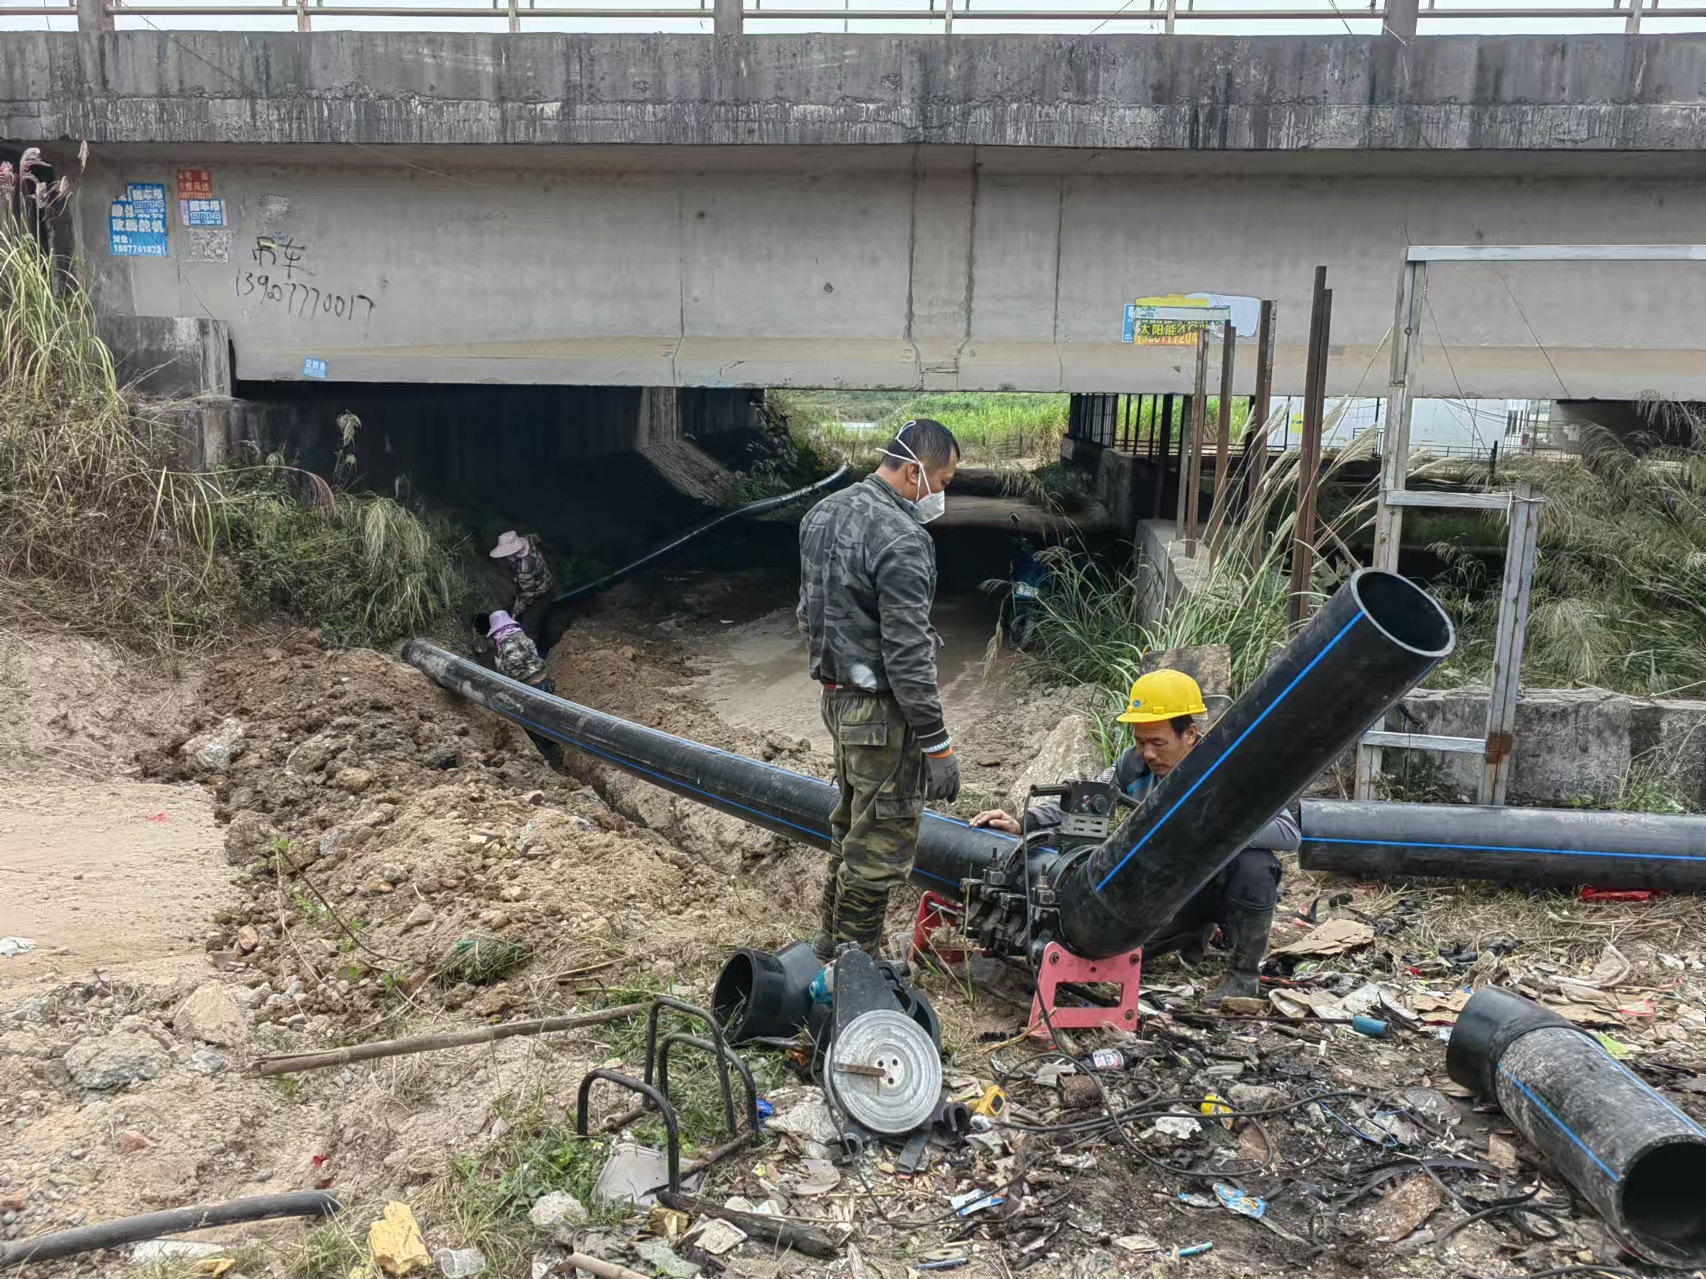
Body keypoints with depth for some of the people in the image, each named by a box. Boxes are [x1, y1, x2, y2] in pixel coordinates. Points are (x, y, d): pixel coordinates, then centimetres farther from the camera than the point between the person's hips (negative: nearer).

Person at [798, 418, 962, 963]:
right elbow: (907, 656, -24)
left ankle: (832, 941, 37)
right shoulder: (901, 539, -22)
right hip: (882, 713, -10)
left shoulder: (823, 513, 7)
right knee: (882, 845, 2)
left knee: (851, 824, 23)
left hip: (836, 696, 10)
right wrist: (938, 745, -19)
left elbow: (810, 611, 17)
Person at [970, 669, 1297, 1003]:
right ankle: (1195, 930, 23)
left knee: (1254, 863, -36)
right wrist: (1023, 823, -20)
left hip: (1221, 885, -4)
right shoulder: (1134, 764, -13)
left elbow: (1287, 832, -35)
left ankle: (1244, 973, -10)